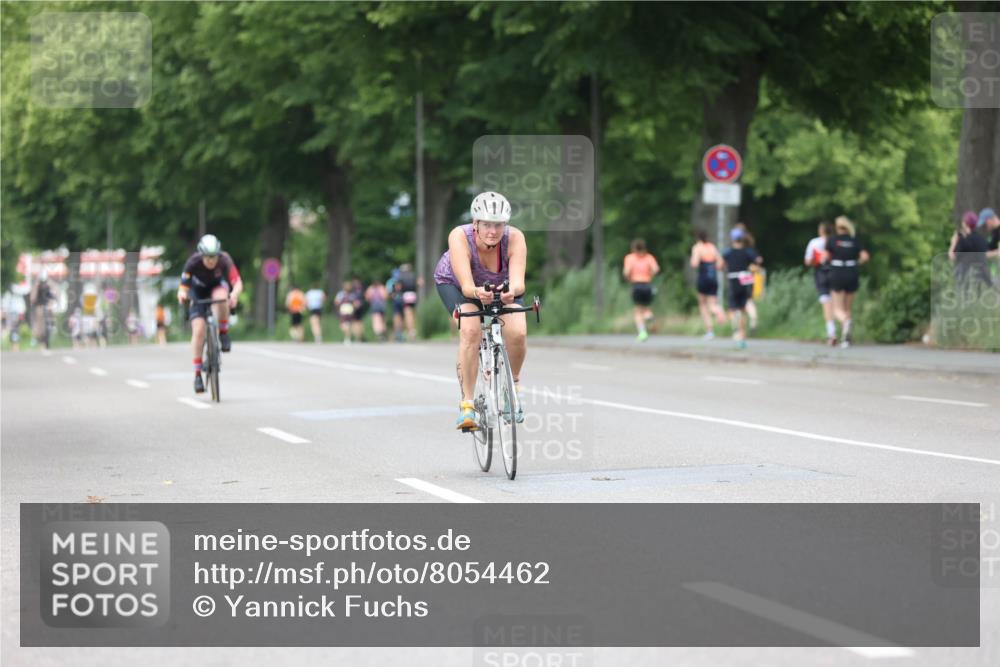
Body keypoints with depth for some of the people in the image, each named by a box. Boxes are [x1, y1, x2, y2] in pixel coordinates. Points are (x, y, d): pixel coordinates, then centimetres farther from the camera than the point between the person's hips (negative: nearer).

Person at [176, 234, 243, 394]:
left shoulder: (224, 260, -30)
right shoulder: (193, 262, -30)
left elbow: (238, 282, -39)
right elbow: (183, 286, -33)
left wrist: (234, 294, -62)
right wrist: (182, 294, -57)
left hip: (218, 286, 0)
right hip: (199, 292, 0)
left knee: (220, 297, -38)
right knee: (199, 330, -16)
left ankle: (224, 334, -14)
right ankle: (197, 374, -8)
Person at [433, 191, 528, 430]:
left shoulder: (515, 238, -34)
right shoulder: (460, 237, -36)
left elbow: (518, 282, -44)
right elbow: (466, 286, -42)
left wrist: (512, 292, -67)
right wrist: (478, 293, -64)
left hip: (502, 285, 2)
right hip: (455, 283, -2)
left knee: (517, 332, -23)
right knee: (470, 331, -30)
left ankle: (513, 384, 8)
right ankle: (467, 403, -20)